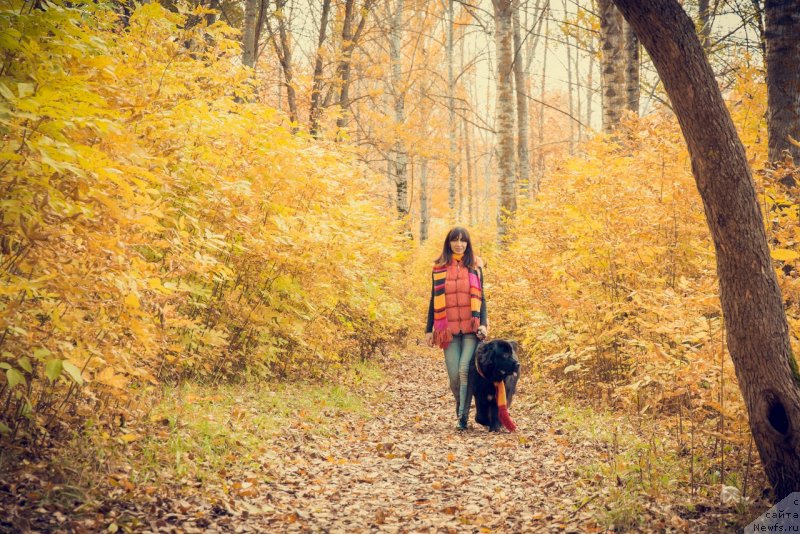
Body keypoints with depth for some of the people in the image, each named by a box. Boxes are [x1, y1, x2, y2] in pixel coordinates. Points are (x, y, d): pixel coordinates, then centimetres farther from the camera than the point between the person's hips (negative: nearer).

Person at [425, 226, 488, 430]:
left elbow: (480, 298, 8)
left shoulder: (475, 266, 8)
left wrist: (483, 324, -5)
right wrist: (429, 329, 10)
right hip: (449, 329, 1)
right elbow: (434, 300, 13)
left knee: (465, 370, -15)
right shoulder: (439, 268, 9)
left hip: (471, 328, -1)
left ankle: (463, 416, -7)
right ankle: (460, 409, 24)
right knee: (454, 375, -1)